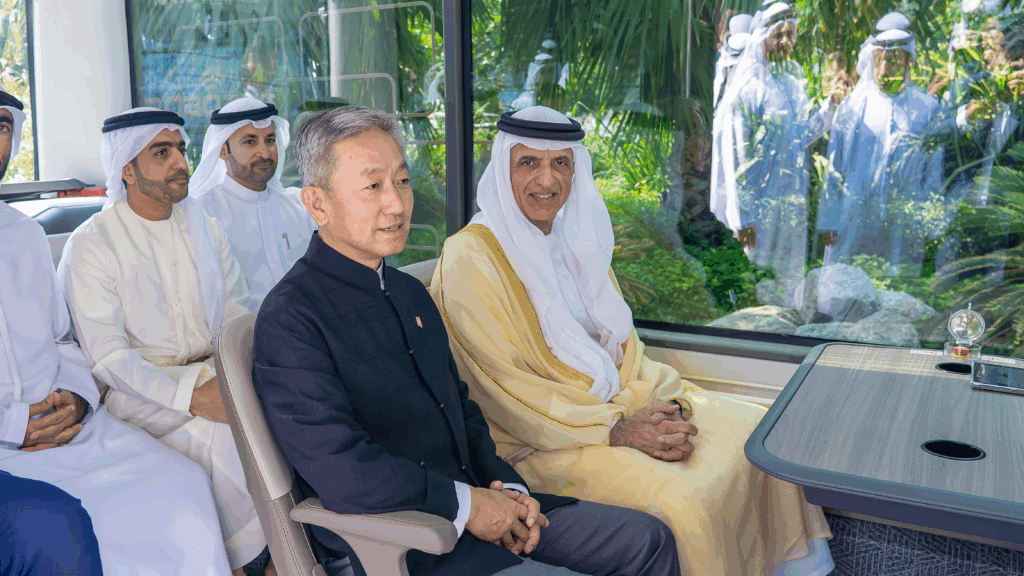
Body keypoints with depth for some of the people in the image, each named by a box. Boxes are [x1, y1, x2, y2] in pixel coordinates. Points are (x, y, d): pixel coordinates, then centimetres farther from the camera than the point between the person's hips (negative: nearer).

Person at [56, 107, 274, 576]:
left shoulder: (204, 227, 13)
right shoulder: (91, 244, -4)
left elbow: (237, 314, 12)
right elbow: (107, 356, -11)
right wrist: (190, 395, -25)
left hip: (215, 373, 5)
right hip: (143, 391, -4)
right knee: (225, 436, -30)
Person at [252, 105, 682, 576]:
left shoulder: (410, 292, 13)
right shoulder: (289, 318, -16)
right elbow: (341, 472, -24)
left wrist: (504, 486, 1)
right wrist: (466, 504, -15)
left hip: (480, 510, 8)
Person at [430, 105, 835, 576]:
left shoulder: (577, 239, 10)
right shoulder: (470, 258, -13)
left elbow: (622, 343, 11)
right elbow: (503, 386, -17)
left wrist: (663, 408, -8)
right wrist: (616, 431, -20)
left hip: (617, 404, 8)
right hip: (539, 442, -7)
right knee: (680, 500, -27)